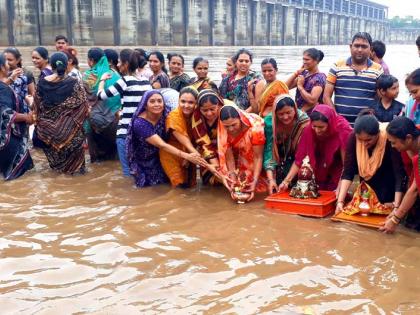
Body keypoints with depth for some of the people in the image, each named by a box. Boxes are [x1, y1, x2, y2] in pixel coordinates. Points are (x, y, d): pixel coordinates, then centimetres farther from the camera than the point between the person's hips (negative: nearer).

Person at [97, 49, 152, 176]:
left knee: (128, 171, -1)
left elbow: (101, 95, -4)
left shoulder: (125, 81, -9)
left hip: (126, 132, -7)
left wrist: (102, 80, 15)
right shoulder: (146, 81, 10)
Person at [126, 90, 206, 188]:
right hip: (144, 160, -3)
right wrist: (186, 156, -48)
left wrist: (194, 152, -40)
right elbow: (161, 145, -38)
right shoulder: (140, 123, -33)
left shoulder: (166, 115, -19)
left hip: (161, 155, 4)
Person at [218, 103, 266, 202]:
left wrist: (254, 182, -38)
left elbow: (258, 157, -31)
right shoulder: (222, 131, -25)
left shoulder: (255, 128, -36)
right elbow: (229, 157, -21)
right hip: (240, 155, 3)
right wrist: (233, 181, -32)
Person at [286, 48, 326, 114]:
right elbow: (287, 86, 7)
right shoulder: (304, 73, 11)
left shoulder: (320, 77, -12)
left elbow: (312, 100, -23)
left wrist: (300, 86, -14)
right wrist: (296, 73, -2)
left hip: (312, 115, -7)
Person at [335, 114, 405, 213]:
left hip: (389, 182, -2)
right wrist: (340, 201, -32)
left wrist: (396, 205, -42)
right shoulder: (353, 138, -25)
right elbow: (348, 171, -23)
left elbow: (400, 173, -34)